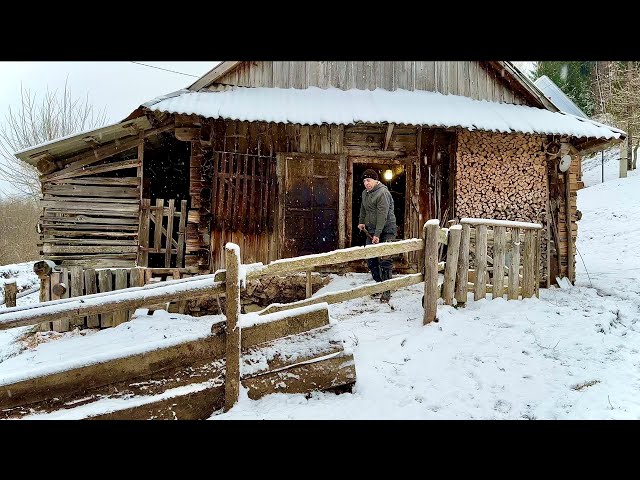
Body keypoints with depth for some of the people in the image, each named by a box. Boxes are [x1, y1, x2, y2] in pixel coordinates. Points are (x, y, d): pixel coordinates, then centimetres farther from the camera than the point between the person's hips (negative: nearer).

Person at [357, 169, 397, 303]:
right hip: (371, 231, 9)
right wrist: (361, 221, 22)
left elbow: (382, 215, -23)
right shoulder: (365, 193, 10)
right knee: (371, 260, 11)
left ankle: (386, 291, -5)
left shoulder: (382, 193, -18)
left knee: (384, 262, -10)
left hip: (386, 231, -8)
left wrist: (377, 234, -26)